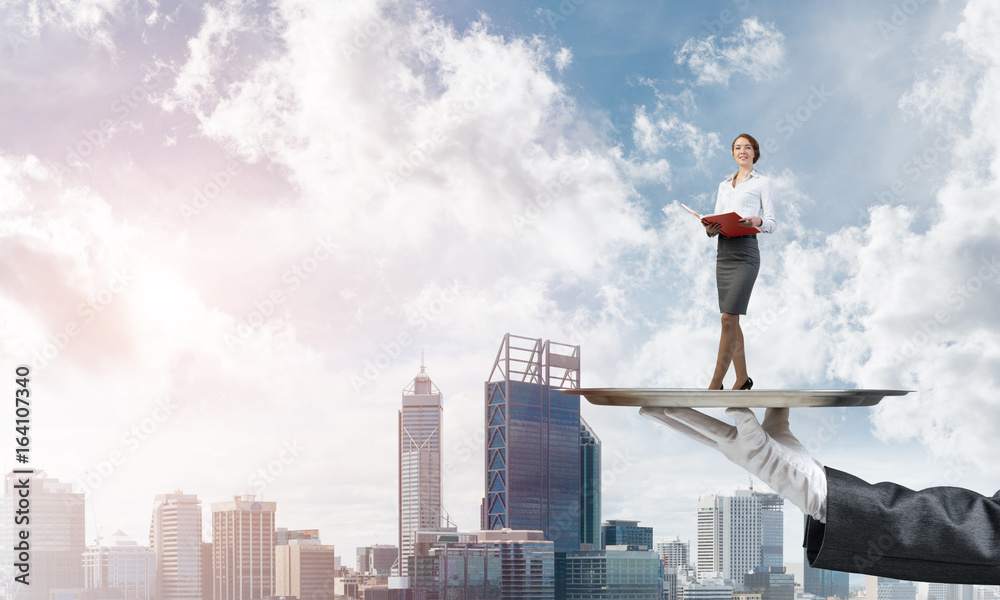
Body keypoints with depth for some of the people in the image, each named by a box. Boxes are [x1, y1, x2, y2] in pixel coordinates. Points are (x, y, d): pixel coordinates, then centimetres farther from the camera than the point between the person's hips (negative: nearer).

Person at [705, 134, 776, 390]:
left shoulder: (762, 182, 6)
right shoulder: (724, 185, 22)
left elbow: (771, 224, 2)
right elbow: (717, 219, 18)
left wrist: (757, 221, -21)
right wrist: (709, 229, -6)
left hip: (745, 252, -6)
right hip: (723, 251, 6)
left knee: (729, 318, -14)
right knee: (731, 320, 7)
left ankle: (715, 385, -15)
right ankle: (742, 378, 16)